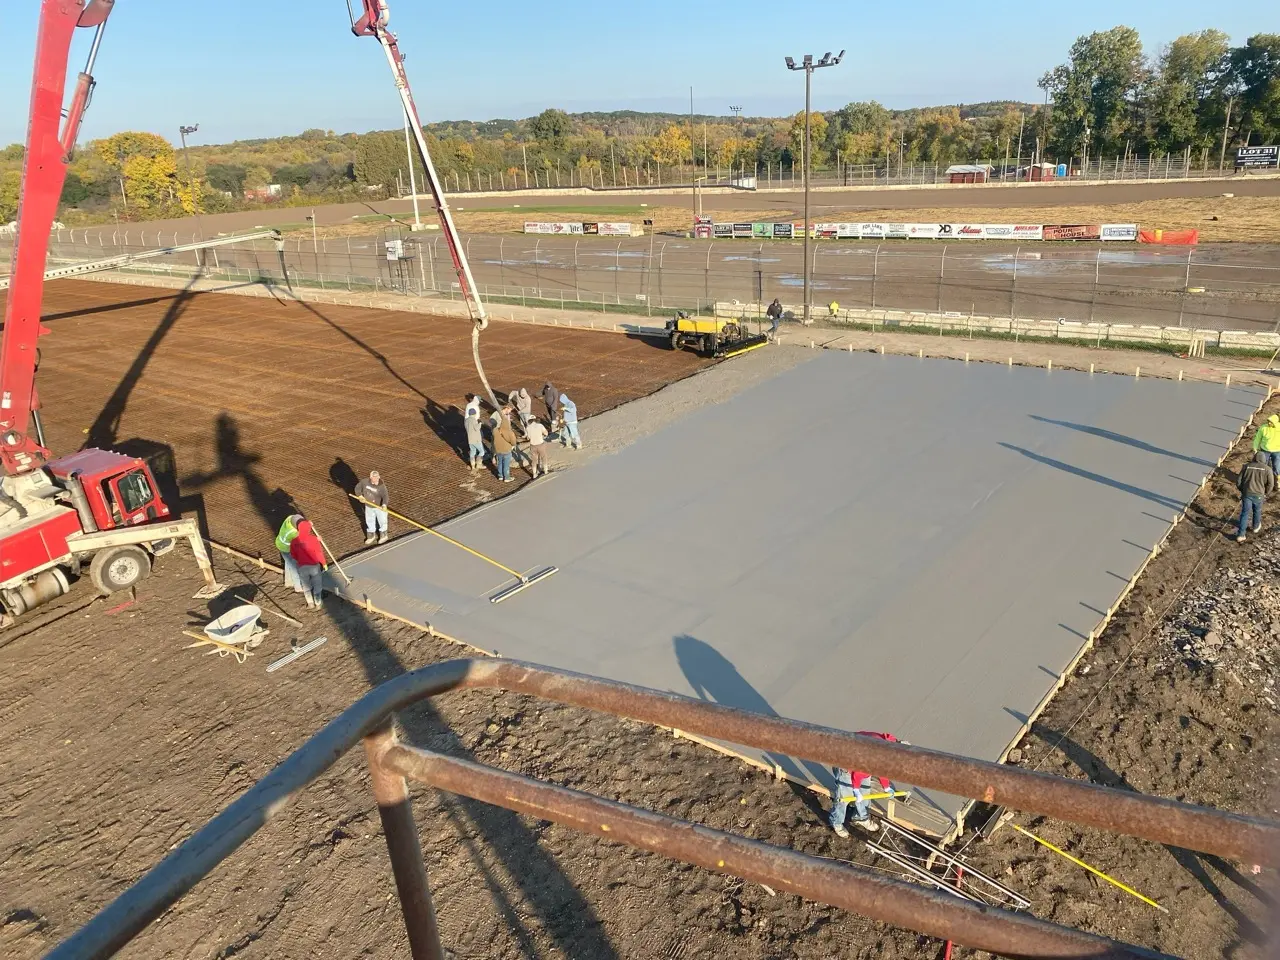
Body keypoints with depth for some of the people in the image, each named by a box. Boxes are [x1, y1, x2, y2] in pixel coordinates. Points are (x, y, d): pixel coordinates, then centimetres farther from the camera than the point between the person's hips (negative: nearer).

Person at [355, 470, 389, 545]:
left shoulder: (381, 486, -27)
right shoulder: (365, 482, -14)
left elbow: (385, 496, -35)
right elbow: (358, 487, 4)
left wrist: (384, 505, -51)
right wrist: (360, 495, -7)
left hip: (379, 506, -4)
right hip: (368, 506, 4)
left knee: (382, 521, 16)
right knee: (369, 520, 21)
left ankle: (383, 535, 41)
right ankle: (372, 536, 45)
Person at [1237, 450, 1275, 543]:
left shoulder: (1247, 466, 4)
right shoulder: (1267, 469, -2)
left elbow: (1239, 480, 4)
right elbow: (1270, 484, -3)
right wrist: (1265, 494, 12)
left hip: (1246, 493, 1)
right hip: (1258, 495, -1)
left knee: (1245, 513, 7)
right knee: (1257, 511, 25)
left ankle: (1241, 535, 1)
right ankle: (1256, 526, 49)